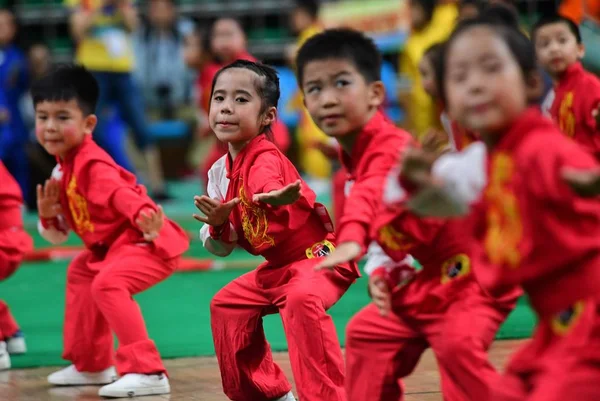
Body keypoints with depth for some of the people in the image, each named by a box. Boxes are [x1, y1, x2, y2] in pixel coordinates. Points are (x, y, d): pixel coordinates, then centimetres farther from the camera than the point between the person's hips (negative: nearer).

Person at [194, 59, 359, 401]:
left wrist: (277, 201, -74)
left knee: (301, 298, -36)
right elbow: (222, 248, 5)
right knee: (227, 304, 15)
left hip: (320, 254, -10)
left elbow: (270, 187, -51)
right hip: (279, 265, 10)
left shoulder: (265, 159, -23)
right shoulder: (219, 172, 3)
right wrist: (217, 226, -18)